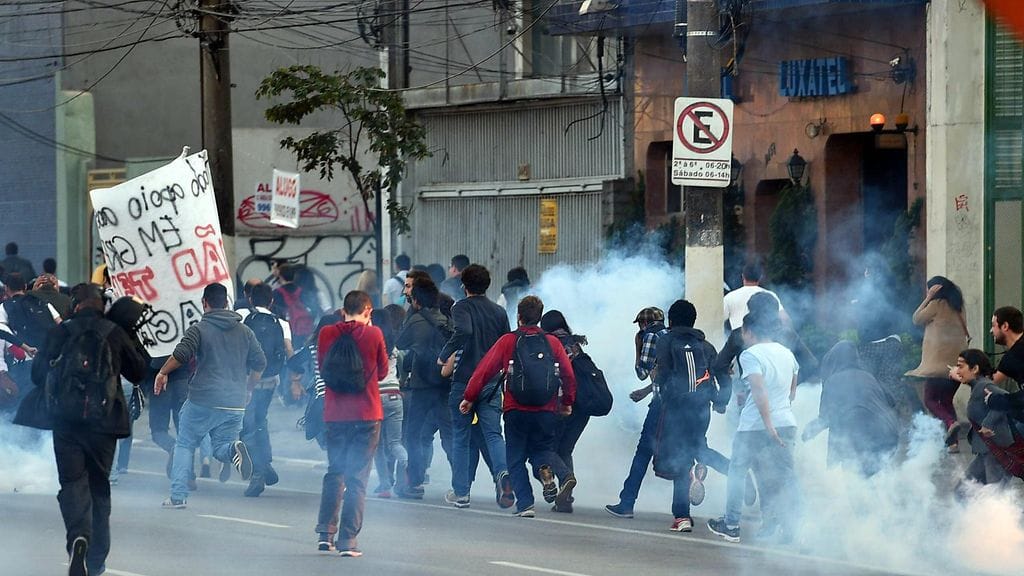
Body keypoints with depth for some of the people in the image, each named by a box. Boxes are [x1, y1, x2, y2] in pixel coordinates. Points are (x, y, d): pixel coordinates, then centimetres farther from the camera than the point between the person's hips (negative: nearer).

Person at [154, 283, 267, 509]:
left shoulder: (199, 329, -3)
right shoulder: (244, 331, 11)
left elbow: (181, 355, -16)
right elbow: (260, 363, 12)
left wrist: (162, 373, -1)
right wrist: (247, 389, 25)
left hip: (203, 400, -3)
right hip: (235, 404, 3)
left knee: (184, 445, 11)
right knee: (221, 447, 13)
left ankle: (178, 495, 2)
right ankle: (234, 449, -23)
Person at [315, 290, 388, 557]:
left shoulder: (327, 333, -1)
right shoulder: (373, 334, -7)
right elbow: (382, 372, 6)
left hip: (334, 414, 3)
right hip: (367, 415, -3)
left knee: (334, 472, 18)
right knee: (358, 477, 1)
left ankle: (326, 533, 14)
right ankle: (348, 539, -4)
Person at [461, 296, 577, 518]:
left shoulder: (507, 341, 1)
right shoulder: (552, 342, 7)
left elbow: (485, 370, -1)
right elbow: (568, 375, 8)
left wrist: (469, 397, 8)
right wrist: (567, 402, 22)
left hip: (516, 410, -2)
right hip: (547, 411, 2)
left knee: (516, 459, 8)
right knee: (542, 448, 19)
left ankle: (525, 504, -5)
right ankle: (564, 474, -13)